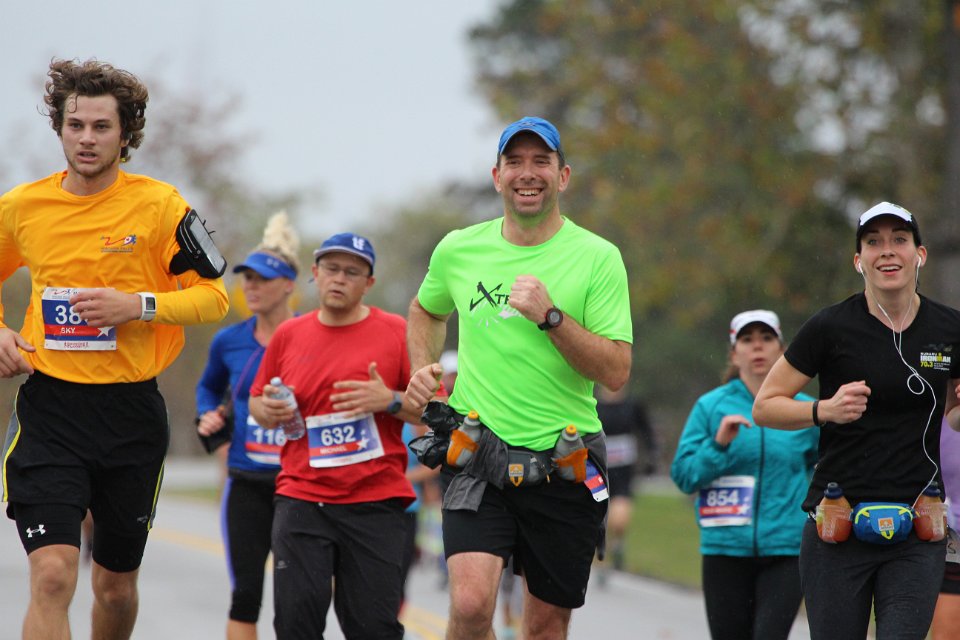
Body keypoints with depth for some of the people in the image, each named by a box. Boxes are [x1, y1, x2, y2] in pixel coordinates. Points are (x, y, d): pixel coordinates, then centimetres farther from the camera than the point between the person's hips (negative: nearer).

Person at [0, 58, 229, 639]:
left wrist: (139, 305, -17)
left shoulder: (159, 205, -5)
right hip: (50, 405, 0)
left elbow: (214, 298, -1)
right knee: (52, 576, -18)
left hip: (132, 412, 0)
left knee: (116, 586, 14)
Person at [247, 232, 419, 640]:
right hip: (301, 498, 2)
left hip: (374, 503, -2)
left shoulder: (396, 332, 2)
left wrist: (390, 400, -15)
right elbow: (257, 403, 21)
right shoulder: (288, 335, 10)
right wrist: (270, 411, -2)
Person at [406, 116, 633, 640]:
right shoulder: (458, 250, 5)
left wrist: (551, 316, -21)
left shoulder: (598, 258, -3)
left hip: (566, 467, 0)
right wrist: (423, 367, 10)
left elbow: (616, 372, -10)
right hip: (480, 456, 0)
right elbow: (426, 311, 28)